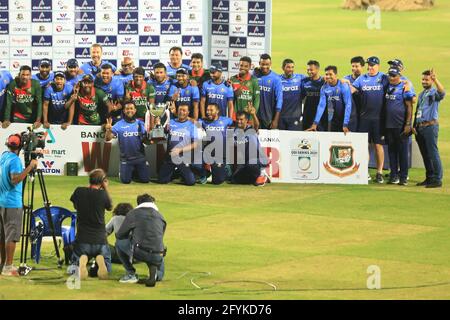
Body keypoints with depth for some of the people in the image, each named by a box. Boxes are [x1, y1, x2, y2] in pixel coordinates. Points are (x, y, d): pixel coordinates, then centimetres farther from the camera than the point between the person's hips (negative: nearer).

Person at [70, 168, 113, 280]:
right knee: (107, 268, 16)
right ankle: (100, 260, -20)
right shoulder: (103, 194, -9)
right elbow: (110, 207, 12)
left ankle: (81, 261, -19)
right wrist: (106, 188, 11)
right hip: (100, 239, -1)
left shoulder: (79, 192, -4)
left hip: (82, 239, 1)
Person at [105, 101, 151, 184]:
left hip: (140, 158, 2)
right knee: (125, 181, -4)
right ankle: (122, 171, 30)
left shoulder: (140, 124, 1)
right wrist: (108, 130, -33)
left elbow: (146, 141, 5)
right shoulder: (119, 125, -6)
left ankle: (136, 172, 32)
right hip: (126, 159, -2)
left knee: (145, 180, -1)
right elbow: (108, 139, -13)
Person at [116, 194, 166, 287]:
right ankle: (154, 272, -6)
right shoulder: (160, 216, 20)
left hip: (139, 252, -3)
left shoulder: (133, 213, 10)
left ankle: (131, 274, 16)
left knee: (119, 243, 25)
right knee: (159, 275, 33)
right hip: (157, 256, 3)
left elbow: (119, 235, 17)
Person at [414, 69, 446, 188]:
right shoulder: (421, 94, 20)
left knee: (433, 153, -11)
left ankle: (437, 179, -11)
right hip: (420, 127, 8)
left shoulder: (434, 93, -5)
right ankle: (429, 178, 19)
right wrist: (414, 126, 15)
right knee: (425, 154, 12)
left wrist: (435, 79, -44)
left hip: (430, 126, -8)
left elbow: (442, 92, -31)